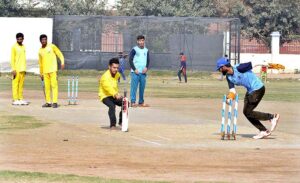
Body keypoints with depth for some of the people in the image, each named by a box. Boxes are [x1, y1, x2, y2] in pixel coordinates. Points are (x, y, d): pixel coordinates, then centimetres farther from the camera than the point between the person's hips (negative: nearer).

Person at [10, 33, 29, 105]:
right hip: (16, 69, -6)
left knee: (21, 84, 7)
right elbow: (12, 59, -9)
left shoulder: (23, 47, 14)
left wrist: (24, 69, 16)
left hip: (22, 69, 6)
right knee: (15, 84, -5)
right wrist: (13, 69, -15)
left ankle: (20, 99, 10)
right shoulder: (14, 47, -6)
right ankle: (15, 100, -5)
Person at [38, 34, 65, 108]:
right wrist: (41, 73, 19)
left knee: (54, 85, -9)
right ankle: (48, 102, 9)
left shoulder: (52, 46, 1)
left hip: (53, 69, -4)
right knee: (47, 86, 4)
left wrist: (62, 63, -12)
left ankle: (55, 102, -11)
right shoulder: (40, 51, 12)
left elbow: (60, 54, 1)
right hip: (45, 71, 4)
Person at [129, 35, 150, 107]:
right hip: (135, 72, -5)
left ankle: (141, 102, 13)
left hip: (143, 72, 5)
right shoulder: (134, 50, -1)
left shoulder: (146, 50, 14)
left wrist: (146, 68, -2)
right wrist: (134, 69, -11)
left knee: (142, 87, 6)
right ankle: (133, 102, -9)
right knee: (134, 87, -8)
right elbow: (130, 60, -4)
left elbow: (148, 60, 16)